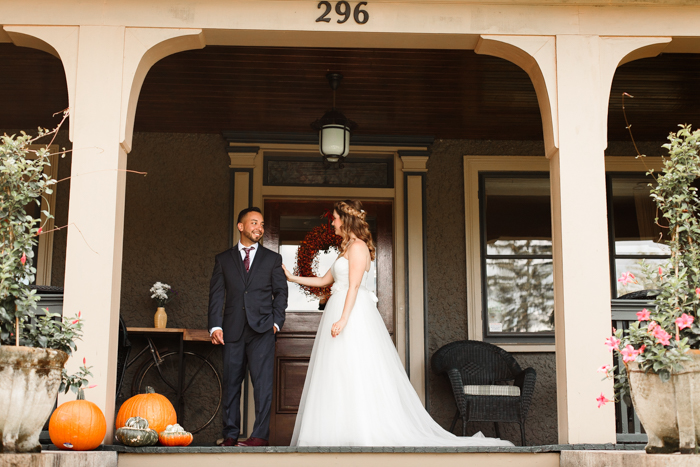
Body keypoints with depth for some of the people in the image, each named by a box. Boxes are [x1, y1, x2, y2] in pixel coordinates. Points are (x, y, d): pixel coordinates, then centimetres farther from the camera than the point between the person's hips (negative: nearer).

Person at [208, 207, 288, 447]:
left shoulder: (272, 259, 12)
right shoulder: (223, 259, 12)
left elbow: (280, 292, 10)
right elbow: (216, 294, 7)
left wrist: (276, 322, -2)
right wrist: (215, 326, -4)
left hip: (262, 330, -1)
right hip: (233, 330, 2)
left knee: (262, 381, -10)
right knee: (231, 383, 5)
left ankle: (260, 434, -8)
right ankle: (230, 434, 12)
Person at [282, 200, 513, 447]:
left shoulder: (358, 246, -8)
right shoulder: (347, 248, 21)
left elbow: (354, 285, -17)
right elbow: (325, 280, 27)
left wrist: (343, 319, -24)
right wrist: (294, 278, 31)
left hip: (353, 313, -10)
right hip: (342, 312, 10)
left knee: (355, 375, -11)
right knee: (339, 378, 6)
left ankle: (367, 435, -11)